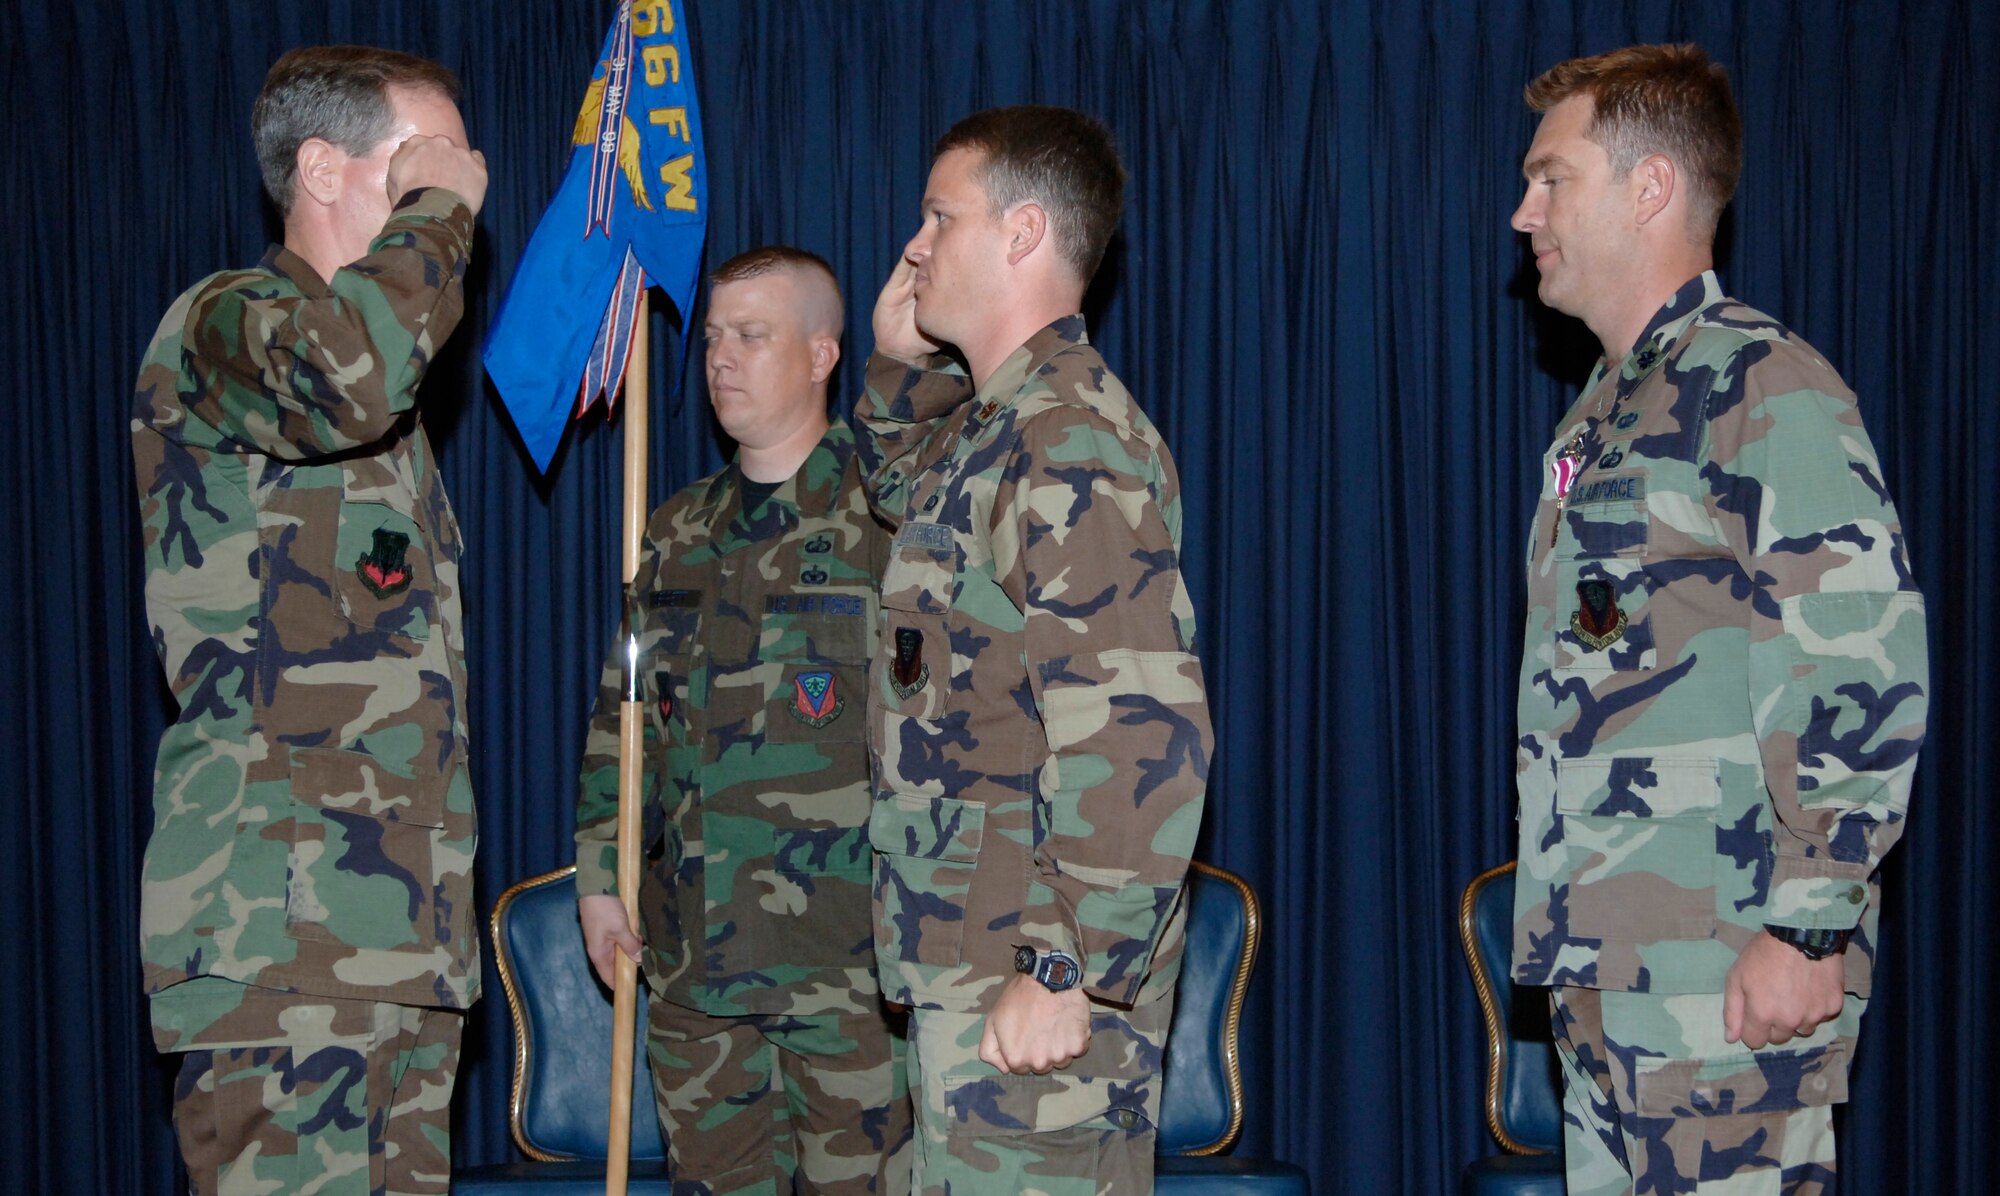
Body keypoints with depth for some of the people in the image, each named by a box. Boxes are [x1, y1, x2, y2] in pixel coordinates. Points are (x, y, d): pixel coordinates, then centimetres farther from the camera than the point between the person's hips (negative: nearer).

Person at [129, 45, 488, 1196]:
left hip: (405, 938, 9)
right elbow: (343, 376, -29)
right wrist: (436, 208, -12)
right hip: (281, 930, -8)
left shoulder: (390, 413, 24)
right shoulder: (220, 325, -3)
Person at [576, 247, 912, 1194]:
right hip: (692, 958, 6)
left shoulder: (887, 517, -4)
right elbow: (622, 716, 20)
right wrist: (597, 875, 13)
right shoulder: (678, 533, 15)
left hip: (846, 959, -5)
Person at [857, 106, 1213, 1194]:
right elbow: (906, 493, 40)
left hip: (1031, 984, -10)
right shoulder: (992, 427, 14)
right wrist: (900, 364, 21)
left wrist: (1068, 969, -26)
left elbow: (1138, 732, -26)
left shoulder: (1073, 440, -17)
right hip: (965, 953, 10)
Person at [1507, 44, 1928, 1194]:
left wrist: (1810, 928, -20)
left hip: (1726, 963, -9)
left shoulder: (1762, 387, -10)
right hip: (1601, 951, 9)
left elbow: (1865, 670, -17)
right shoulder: (1607, 410, 19)